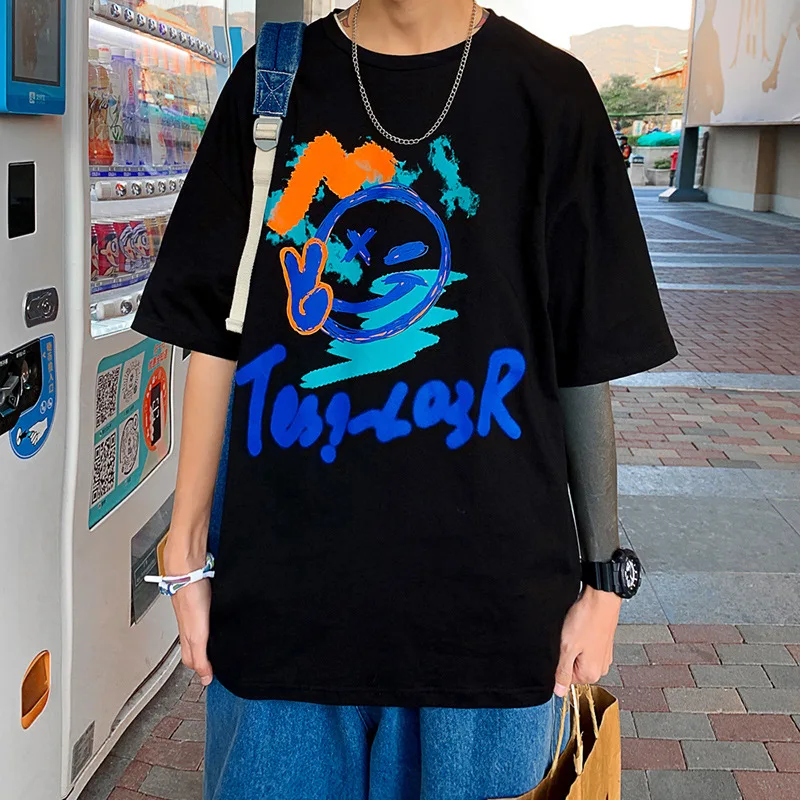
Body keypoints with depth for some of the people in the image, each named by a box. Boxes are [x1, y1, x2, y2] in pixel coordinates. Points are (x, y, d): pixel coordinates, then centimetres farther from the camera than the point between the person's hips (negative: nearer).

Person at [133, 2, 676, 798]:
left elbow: (587, 363, 1)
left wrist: (604, 578, 2)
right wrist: (188, 556, 5)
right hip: (284, 592, 1)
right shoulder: (274, 82, 3)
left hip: (489, 595, -1)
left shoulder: (547, 95, -1)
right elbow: (215, 338, 5)